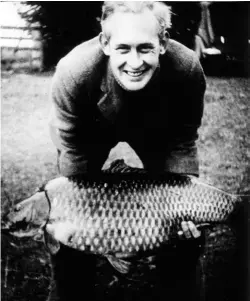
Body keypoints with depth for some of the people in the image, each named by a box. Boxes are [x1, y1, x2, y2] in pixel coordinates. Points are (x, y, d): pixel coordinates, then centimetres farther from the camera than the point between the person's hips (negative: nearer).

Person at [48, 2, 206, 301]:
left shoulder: (187, 69, -36)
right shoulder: (73, 72, -39)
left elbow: (182, 143, -20)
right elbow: (72, 149, -24)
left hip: (156, 129, 1)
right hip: (91, 129, 0)